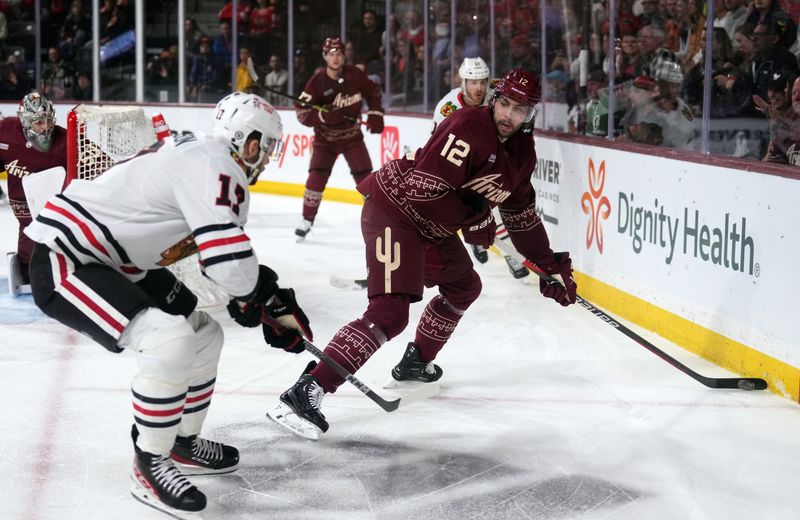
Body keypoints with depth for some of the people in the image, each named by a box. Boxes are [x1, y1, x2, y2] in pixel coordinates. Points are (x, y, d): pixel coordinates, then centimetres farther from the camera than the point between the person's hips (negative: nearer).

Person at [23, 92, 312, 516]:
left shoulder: (207, 160, 11)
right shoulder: (213, 165, -21)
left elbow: (227, 254, 19)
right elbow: (227, 257, -30)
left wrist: (270, 295, 11)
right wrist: (269, 299, -11)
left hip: (117, 262, 11)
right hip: (64, 261, -11)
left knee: (203, 335, 14)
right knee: (169, 342, -25)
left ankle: (182, 443, 30)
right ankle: (150, 465, -7)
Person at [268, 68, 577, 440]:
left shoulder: (521, 153, 6)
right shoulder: (469, 127, -22)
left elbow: (522, 214, 19)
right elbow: (424, 189, -28)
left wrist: (550, 264, 19)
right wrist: (474, 218, -19)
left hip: (433, 226, 10)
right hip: (394, 210, -10)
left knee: (464, 286, 27)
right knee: (389, 313, -22)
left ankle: (415, 362, 46)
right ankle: (305, 392, -28)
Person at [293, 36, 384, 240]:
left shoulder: (354, 75, -10)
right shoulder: (317, 80, -16)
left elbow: (373, 93, 8)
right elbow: (302, 113, -17)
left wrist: (375, 115, -2)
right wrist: (322, 115, -33)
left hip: (352, 135, 1)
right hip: (325, 138, -1)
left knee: (365, 176, -5)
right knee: (316, 176, -13)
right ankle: (307, 220, 0)